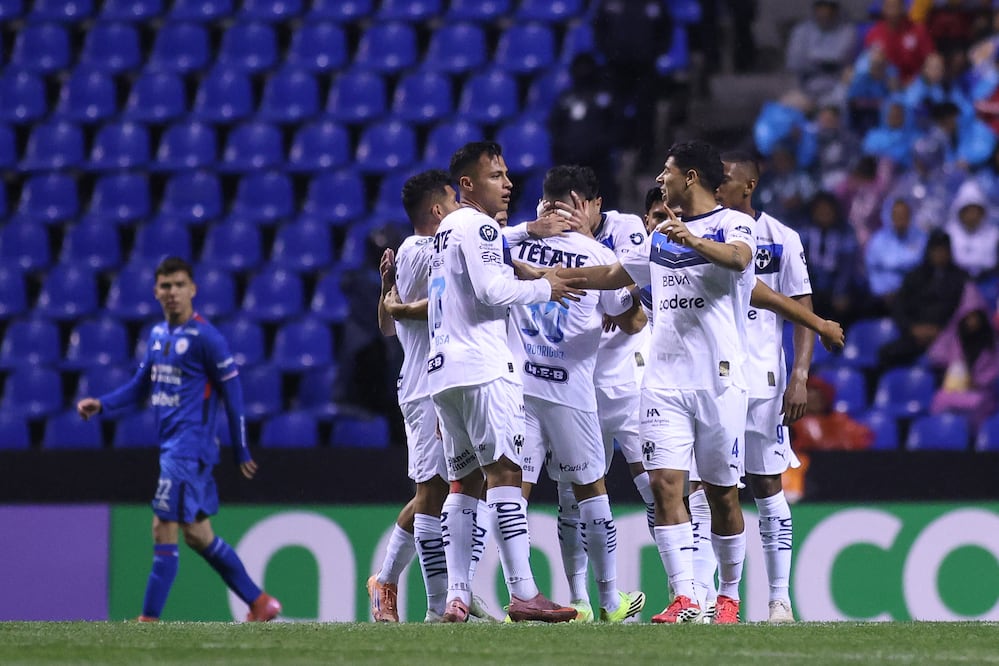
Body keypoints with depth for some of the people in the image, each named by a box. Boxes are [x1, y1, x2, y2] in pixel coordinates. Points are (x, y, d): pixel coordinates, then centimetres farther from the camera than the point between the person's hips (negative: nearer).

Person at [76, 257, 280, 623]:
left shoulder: (206, 338, -11)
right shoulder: (158, 334, 13)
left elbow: (232, 393, -8)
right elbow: (140, 387, 20)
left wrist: (241, 452, -6)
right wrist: (101, 405, 3)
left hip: (190, 448, -8)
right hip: (171, 446, 8)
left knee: (164, 530, -9)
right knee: (197, 534, 12)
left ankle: (149, 619, -6)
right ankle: (259, 603, 21)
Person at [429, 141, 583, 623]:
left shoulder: (445, 231, 22)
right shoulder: (477, 226, -7)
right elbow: (492, 290, -17)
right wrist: (544, 288, -4)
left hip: (442, 369, 10)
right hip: (482, 367, -10)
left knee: (465, 482, 8)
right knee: (505, 473, -13)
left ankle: (456, 597, 1)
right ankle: (523, 593, -19)